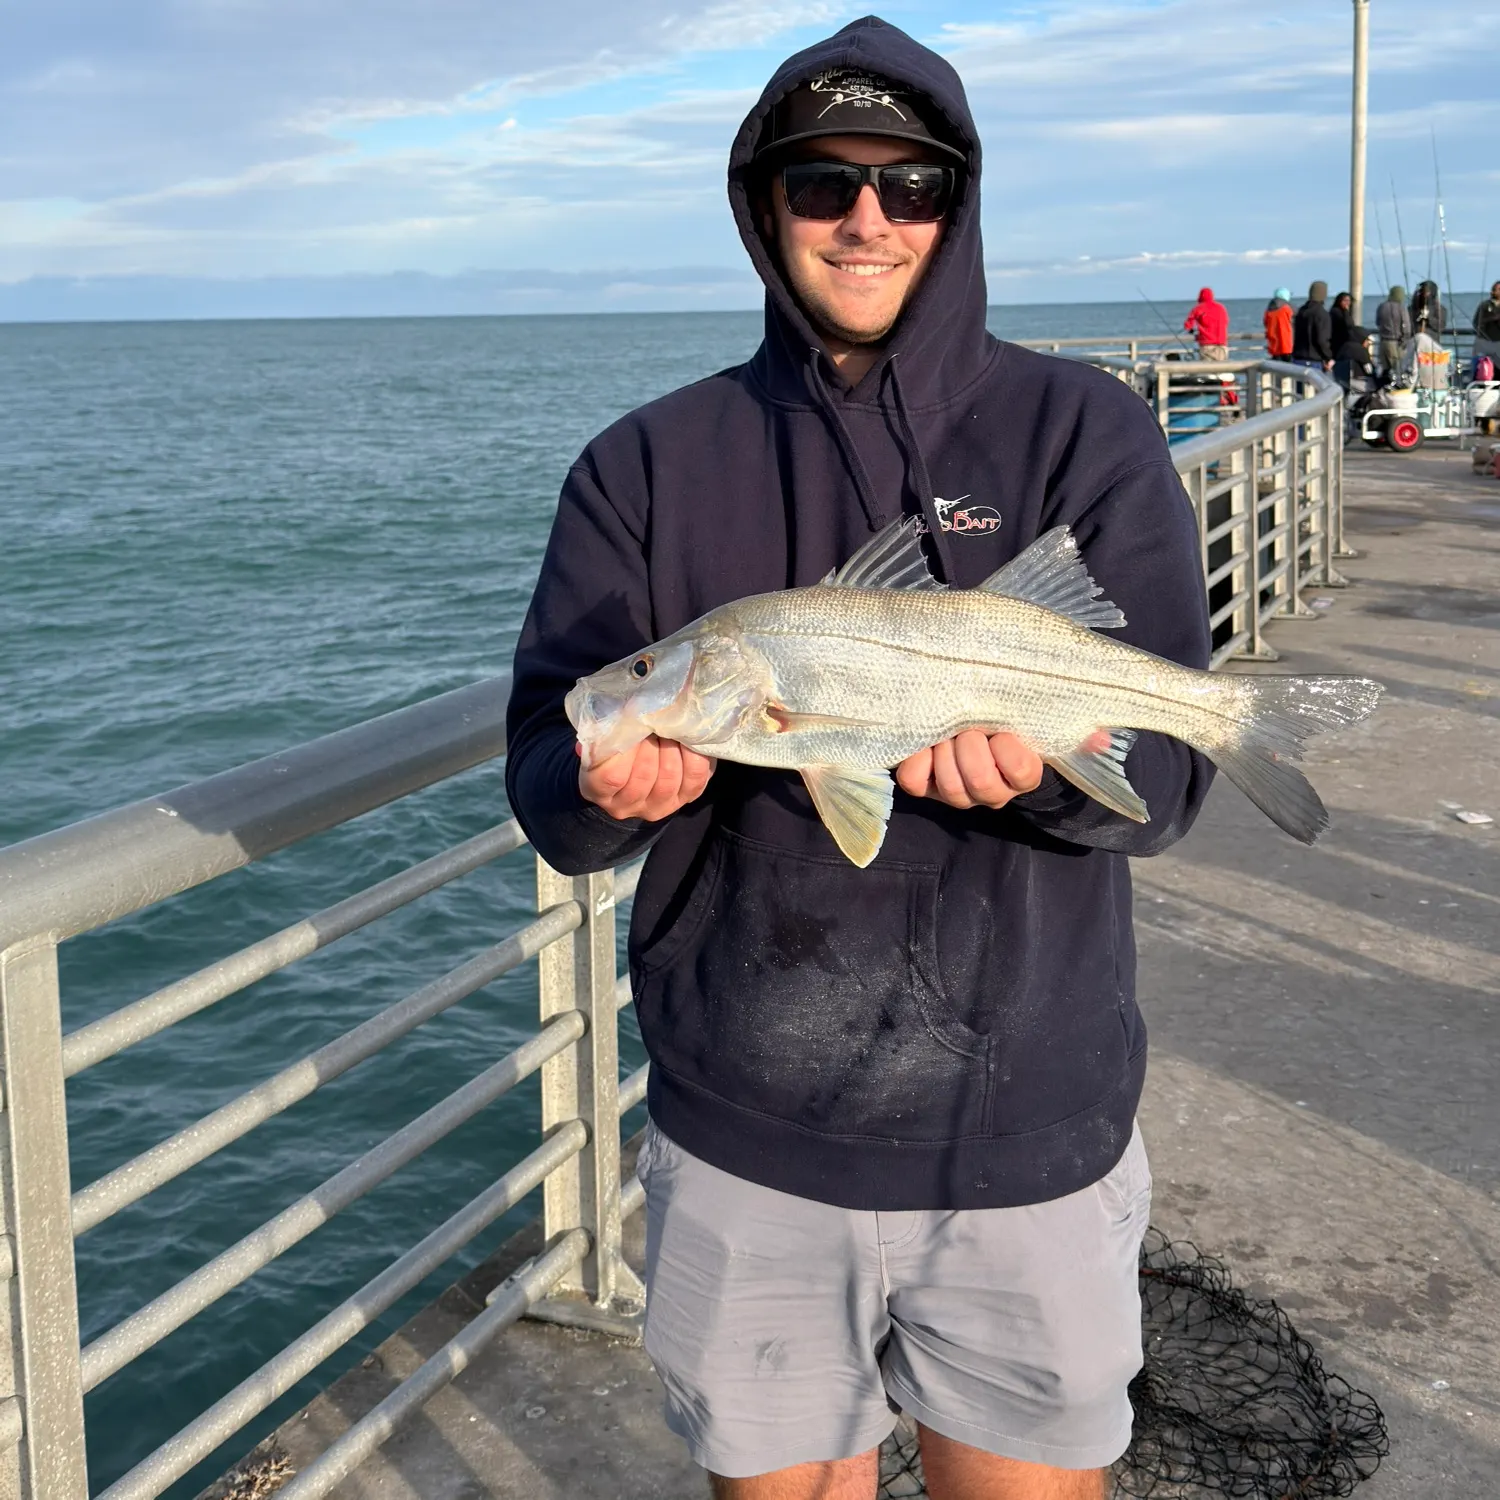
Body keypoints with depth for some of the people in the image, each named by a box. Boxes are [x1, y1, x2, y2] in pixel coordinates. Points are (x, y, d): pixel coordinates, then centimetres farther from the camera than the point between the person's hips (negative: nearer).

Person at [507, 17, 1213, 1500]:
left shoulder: (1082, 435, -1)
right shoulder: (648, 467, 2)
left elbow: (1167, 770, -7)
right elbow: (546, 789, -2)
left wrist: (1034, 766, -29)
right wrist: (611, 788, -26)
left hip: (1026, 1131, 0)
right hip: (742, 1136, 1)